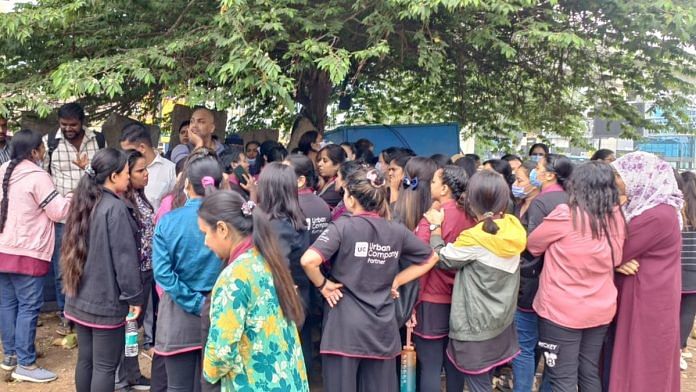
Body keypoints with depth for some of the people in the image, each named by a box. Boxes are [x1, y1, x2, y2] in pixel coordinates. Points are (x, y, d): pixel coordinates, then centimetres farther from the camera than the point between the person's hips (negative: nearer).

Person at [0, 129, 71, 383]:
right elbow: (59, 212, -13)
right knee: (28, 307, -2)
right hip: (26, 253, -8)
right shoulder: (37, 176, -15)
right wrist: (73, 195, 3)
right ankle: (25, 364, 2)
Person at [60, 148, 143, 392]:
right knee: (105, 366, 2)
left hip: (80, 298, 8)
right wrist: (134, 297, -11)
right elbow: (125, 258, -19)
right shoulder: (115, 208, -19)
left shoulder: (84, 203, 7)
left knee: (85, 359, 17)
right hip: (107, 299, -8)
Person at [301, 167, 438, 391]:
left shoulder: (343, 227, -11)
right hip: (382, 329, 4)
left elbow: (309, 260, -24)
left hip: (345, 327, -4)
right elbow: (430, 258, 16)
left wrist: (323, 285, -6)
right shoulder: (397, 231, 3)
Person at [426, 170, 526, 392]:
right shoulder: (514, 228, -5)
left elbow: (442, 258, -8)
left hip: (476, 325, -7)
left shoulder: (474, 238, -24)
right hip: (501, 320, 7)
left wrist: (436, 227, 2)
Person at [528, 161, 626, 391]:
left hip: (561, 311, -5)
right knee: (590, 374, 19)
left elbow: (532, 245, -2)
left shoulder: (565, 216, -18)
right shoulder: (616, 218, -2)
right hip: (601, 310, 6)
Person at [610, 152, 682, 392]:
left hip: (647, 303, -9)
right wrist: (619, 262, -14)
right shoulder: (644, 207, 7)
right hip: (643, 298, 9)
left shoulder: (657, 215, -23)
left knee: (641, 368, 5)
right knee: (636, 364, 19)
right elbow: (625, 247, 7)